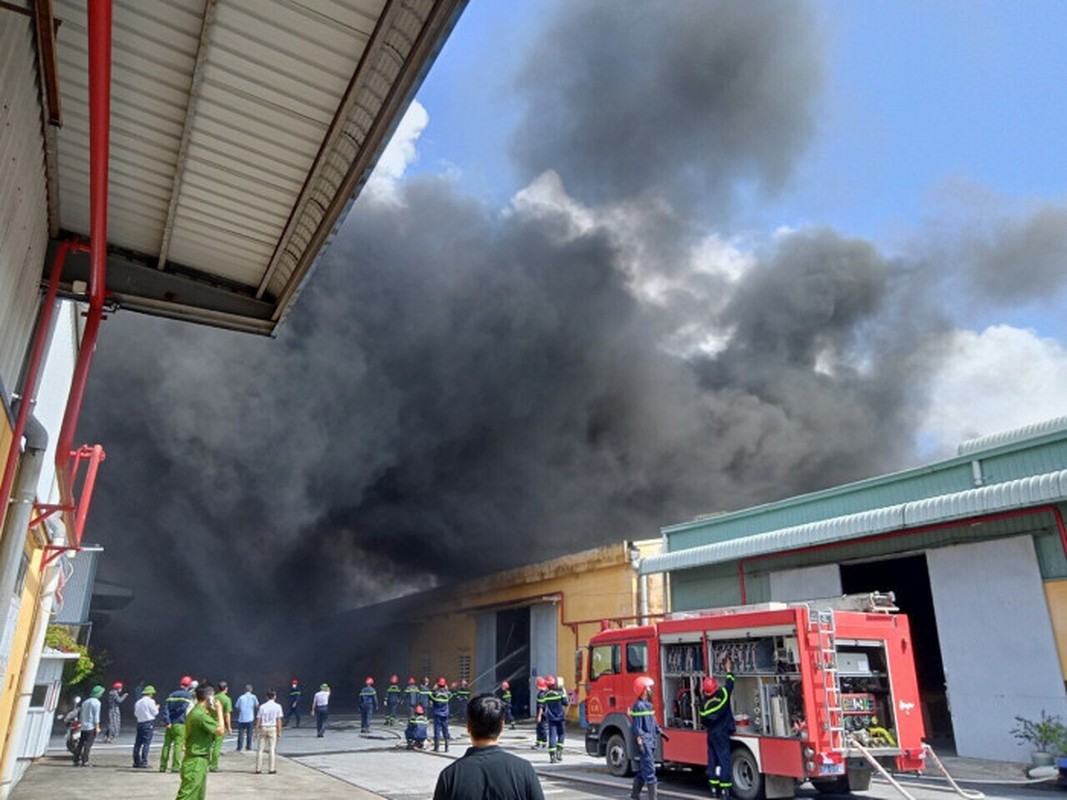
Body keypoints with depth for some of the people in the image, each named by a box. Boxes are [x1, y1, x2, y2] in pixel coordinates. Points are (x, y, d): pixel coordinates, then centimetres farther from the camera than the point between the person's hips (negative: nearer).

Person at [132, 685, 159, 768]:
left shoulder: (138, 702, 12)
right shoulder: (150, 701, -7)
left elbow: (136, 714, 15)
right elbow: (155, 713, -5)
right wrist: (157, 708, 14)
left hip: (140, 723, 7)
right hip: (148, 723, -7)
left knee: (138, 742, 11)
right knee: (146, 743, -5)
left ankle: (136, 761, 15)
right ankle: (143, 762, -8)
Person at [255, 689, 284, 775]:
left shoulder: (262, 706, 2)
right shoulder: (277, 706, -2)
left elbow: (258, 720, 1)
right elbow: (279, 720, -4)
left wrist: (256, 731, 7)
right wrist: (279, 731, 0)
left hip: (263, 728, 1)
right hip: (273, 728, -1)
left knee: (260, 749, 9)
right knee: (272, 749, 5)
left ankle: (258, 769, 11)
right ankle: (271, 769, 7)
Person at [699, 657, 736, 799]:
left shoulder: (705, 702, -3)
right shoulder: (722, 695, -14)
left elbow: (703, 721, 4)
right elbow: (729, 684, 1)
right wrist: (729, 670, 15)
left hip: (711, 734, 4)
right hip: (722, 734, -4)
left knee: (712, 760, 11)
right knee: (724, 760, -1)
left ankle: (713, 788, 15)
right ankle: (724, 788, -3)